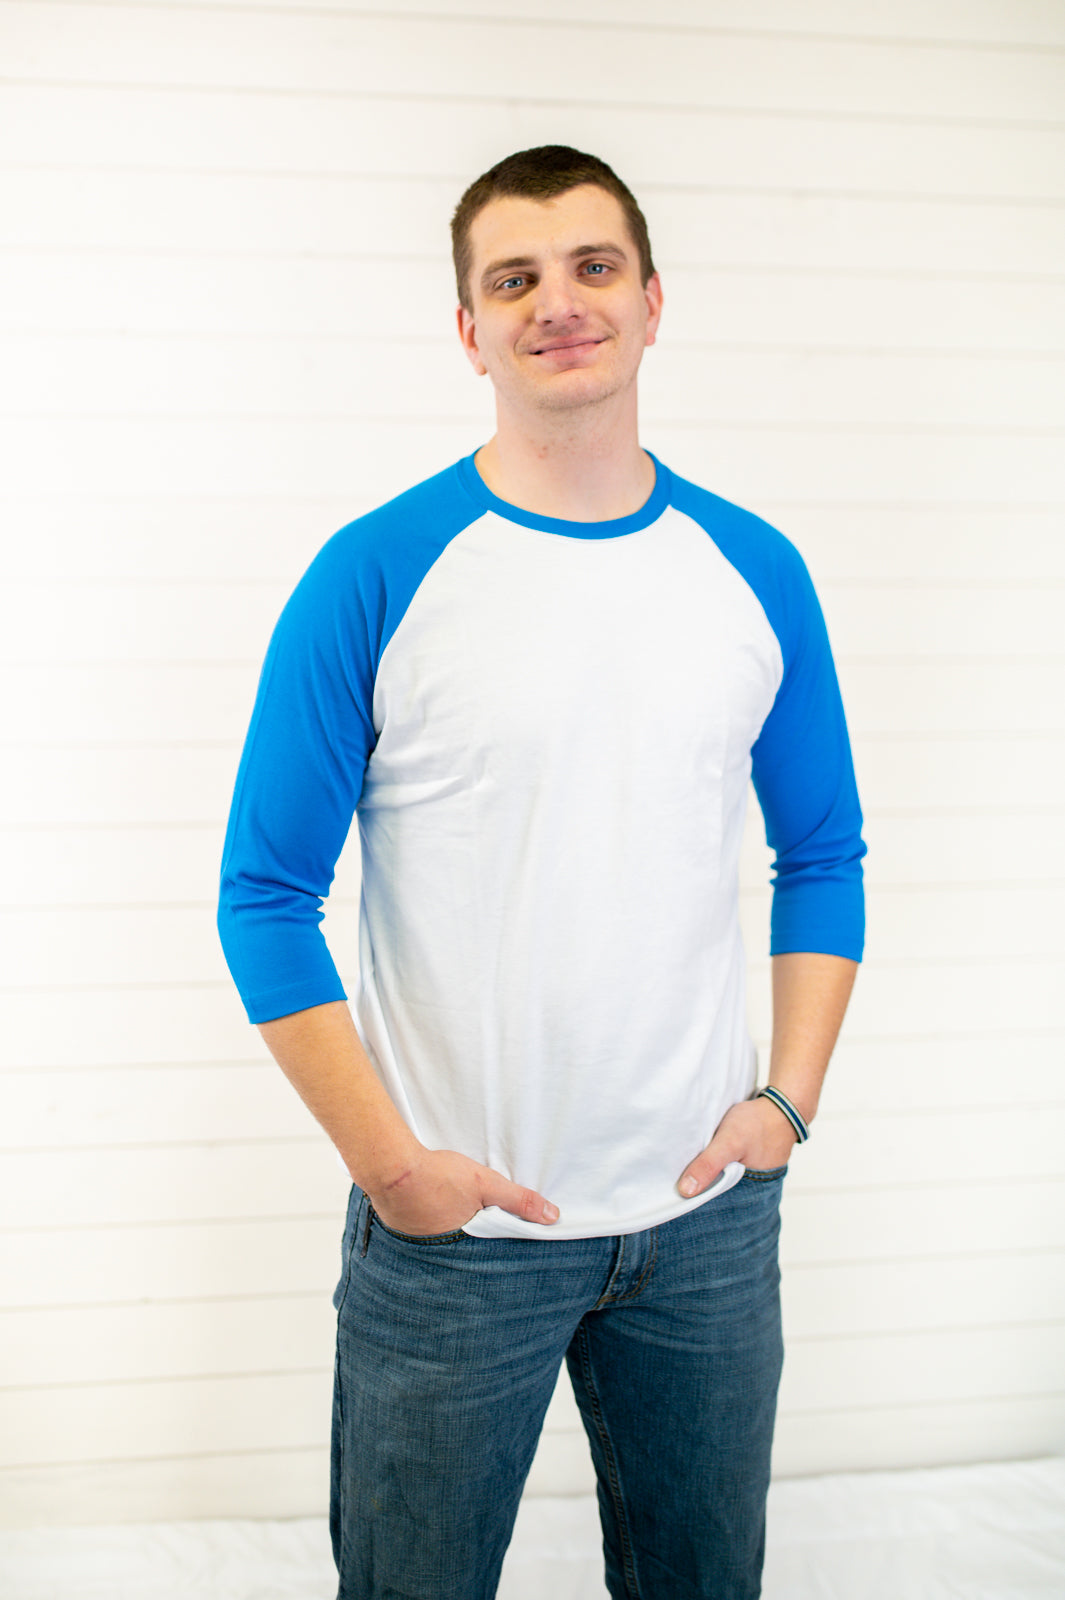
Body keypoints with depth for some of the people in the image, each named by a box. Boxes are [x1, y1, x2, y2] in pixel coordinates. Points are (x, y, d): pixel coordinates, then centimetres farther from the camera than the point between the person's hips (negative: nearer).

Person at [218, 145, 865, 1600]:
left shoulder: (756, 574, 2)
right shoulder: (377, 577, -9)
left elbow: (822, 857, 12)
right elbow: (266, 896, -7)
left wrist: (791, 1096, 1)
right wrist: (389, 1161, -11)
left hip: (705, 1213, 3)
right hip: (452, 1229, -3)